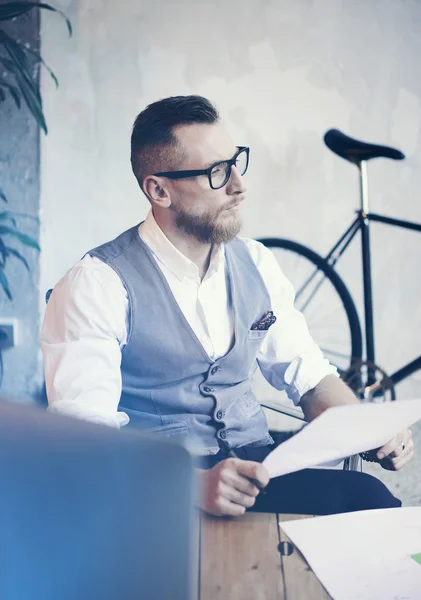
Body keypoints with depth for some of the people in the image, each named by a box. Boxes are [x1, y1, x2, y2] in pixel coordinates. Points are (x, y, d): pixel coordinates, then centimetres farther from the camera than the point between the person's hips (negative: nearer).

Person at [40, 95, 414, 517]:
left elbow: (311, 378, 15)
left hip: (257, 466, 7)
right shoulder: (98, 284, -10)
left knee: (369, 497, -24)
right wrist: (193, 484, -34)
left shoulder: (256, 264, 11)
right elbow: (86, 434, -19)